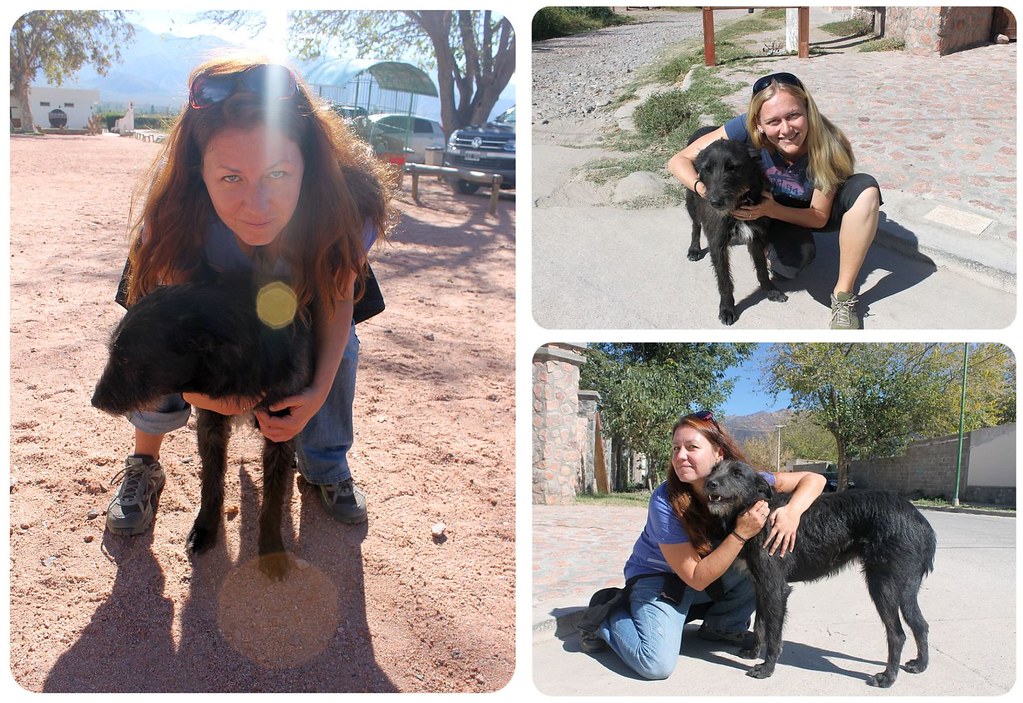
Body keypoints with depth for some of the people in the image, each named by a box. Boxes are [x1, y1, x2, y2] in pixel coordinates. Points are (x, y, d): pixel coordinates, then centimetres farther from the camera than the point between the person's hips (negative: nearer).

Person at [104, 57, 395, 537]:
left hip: (297, 281, 1)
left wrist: (319, 390, -32)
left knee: (339, 349, -13)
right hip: (205, 278, 0)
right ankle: (144, 464, 11)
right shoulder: (174, 207, -41)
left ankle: (325, 467, 16)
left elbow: (339, 298, -22)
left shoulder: (344, 201, -41)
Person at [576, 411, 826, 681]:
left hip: (711, 572, 5)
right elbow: (696, 578, -27)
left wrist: (792, 511, -33)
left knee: (768, 558, -17)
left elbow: (814, 479, -13)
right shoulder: (665, 502, -30)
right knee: (657, 664, -27)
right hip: (657, 577, -5)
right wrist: (741, 533, -36)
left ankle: (722, 624, 5)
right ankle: (609, 613, 2)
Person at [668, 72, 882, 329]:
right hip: (772, 214, 0)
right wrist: (703, 188, -48)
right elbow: (678, 161, -27)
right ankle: (771, 243, 6)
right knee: (789, 266, -33)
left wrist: (772, 209, -38)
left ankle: (843, 294, -22)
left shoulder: (827, 145, -31)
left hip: (812, 213, 0)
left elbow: (820, 217, -20)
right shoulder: (746, 129, -31)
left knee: (865, 188, -31)